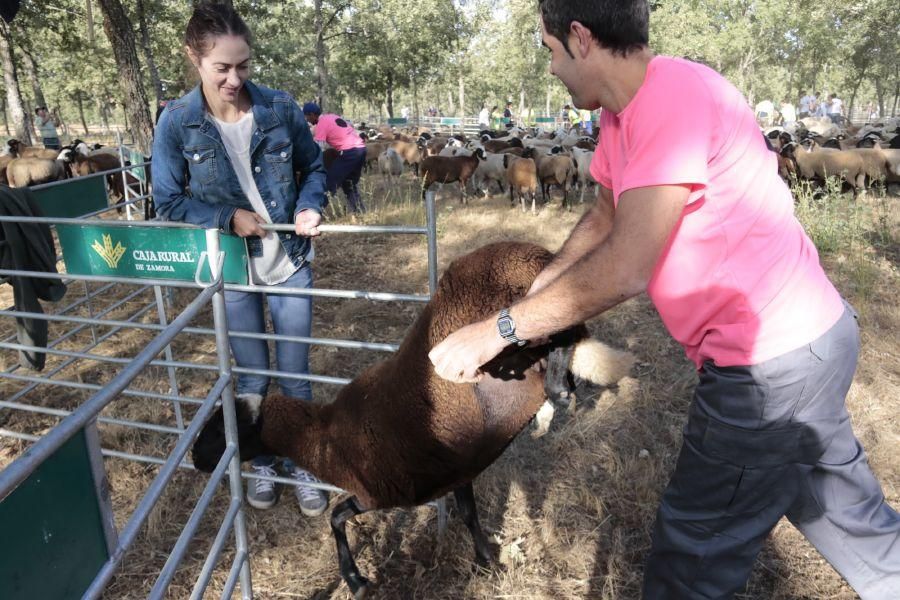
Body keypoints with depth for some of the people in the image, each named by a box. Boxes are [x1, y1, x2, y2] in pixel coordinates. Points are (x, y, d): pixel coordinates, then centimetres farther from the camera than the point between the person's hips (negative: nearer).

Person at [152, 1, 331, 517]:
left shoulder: (280, 108, -11)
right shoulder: (177, 122, -11)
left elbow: (314, 167, 3)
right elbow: (170, 200, -4)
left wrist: (310, 207, -16)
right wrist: (228, 218, -18)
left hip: (291, 265, 0)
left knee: (296, 373, 10)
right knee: (252, 377, 14)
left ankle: (302, 465, 32)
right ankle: (262, 462, 38)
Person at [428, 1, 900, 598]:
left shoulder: (676, 96, -24)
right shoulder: (621, 114, 5)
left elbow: (626, 268, -28)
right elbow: (604, 217, 17)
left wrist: (500, 330, -20)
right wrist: (533, 293, 10)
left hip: (772, 363, -9)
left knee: (696, 550, 6)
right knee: (835, 498, 28)